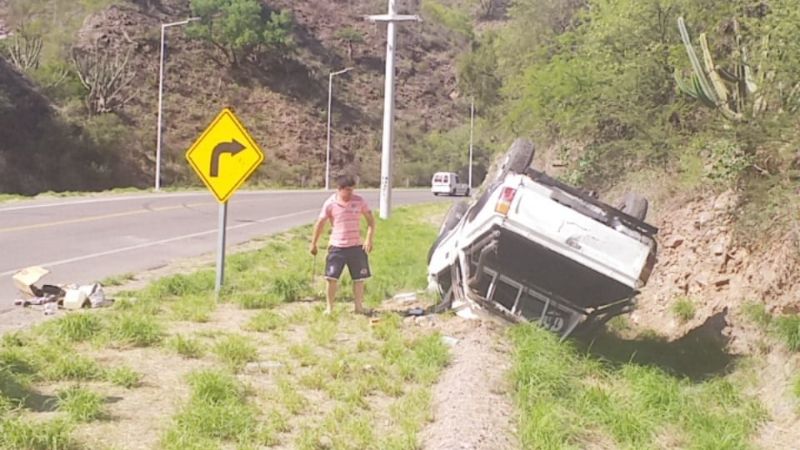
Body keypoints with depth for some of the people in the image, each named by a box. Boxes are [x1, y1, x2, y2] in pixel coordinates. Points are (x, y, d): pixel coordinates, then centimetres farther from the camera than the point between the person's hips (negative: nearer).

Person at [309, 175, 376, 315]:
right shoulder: (330, 204, -6)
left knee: (359, 278, 6)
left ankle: (359, 307, 18)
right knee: (332, 278, -3)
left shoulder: (359, 201, -2)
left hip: (356, 246, 1)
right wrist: (313, 244, 5)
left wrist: (369, 239, -9)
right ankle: (329, 307, 9)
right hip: (337, 247, -1)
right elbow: (320, 224, 3)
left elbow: (371, 220, 3)